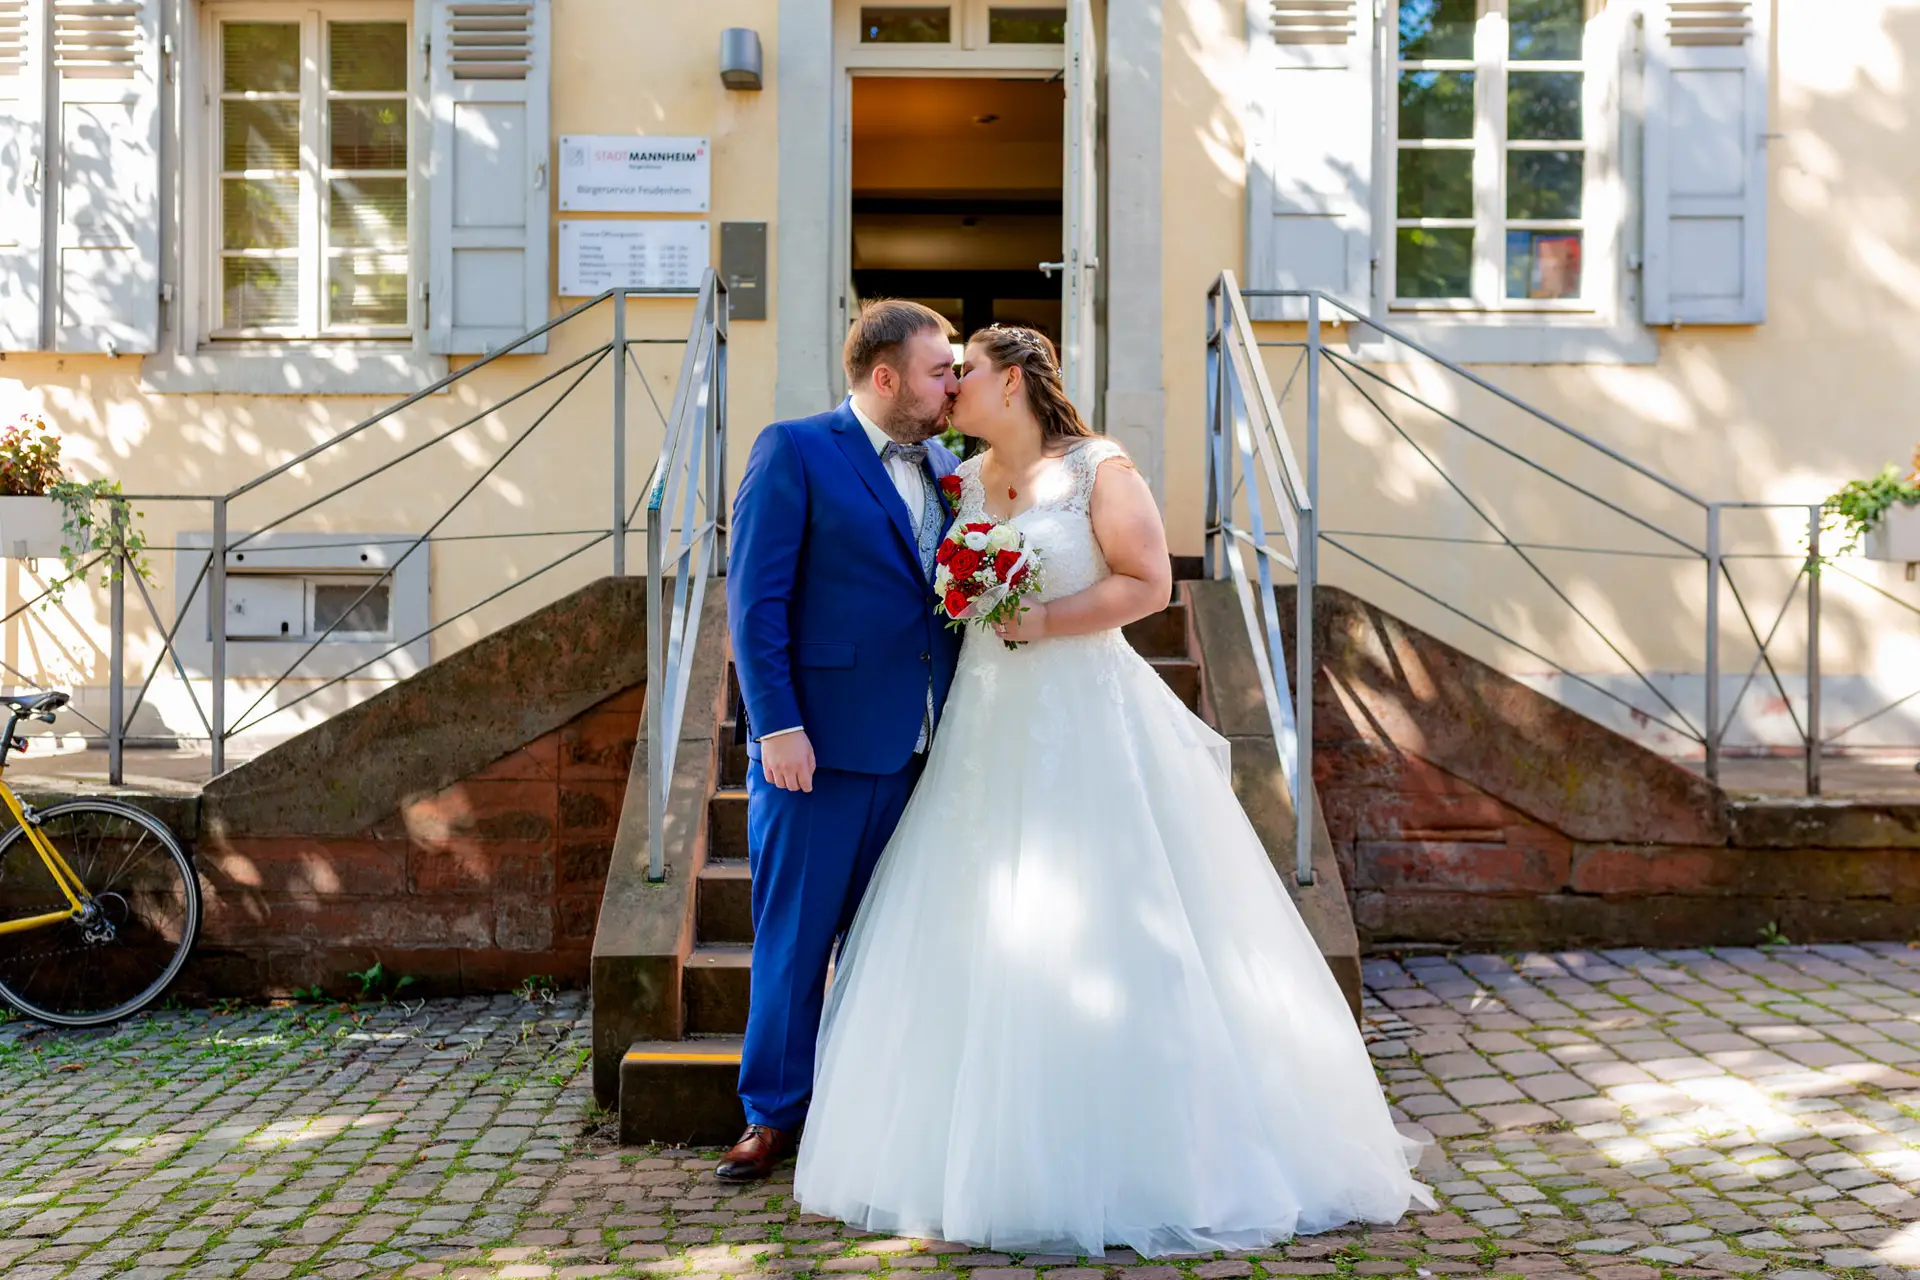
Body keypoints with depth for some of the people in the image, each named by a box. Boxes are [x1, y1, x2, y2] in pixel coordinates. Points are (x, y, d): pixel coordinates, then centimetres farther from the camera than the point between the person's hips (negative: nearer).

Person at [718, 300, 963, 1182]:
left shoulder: (945, 468, 13)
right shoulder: (795, 450, -4)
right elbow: (756, 598, -9)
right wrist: (777, 725, -15)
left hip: (919, 746, 5)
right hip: (819, 742, -5)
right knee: (794, 934, 5)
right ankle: (774, 1114, 20)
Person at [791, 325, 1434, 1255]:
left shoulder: (1098, 469, -4)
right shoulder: (965, 481, 13)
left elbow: (1149, 584, -10)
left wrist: (1044, 621, -17)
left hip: (1087, 723, -6)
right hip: (988, 727, 6)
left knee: (1101, 933, -4)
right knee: (977, 939, 4)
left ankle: (1148, 1153, 10)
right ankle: (1004, 1151, 16)